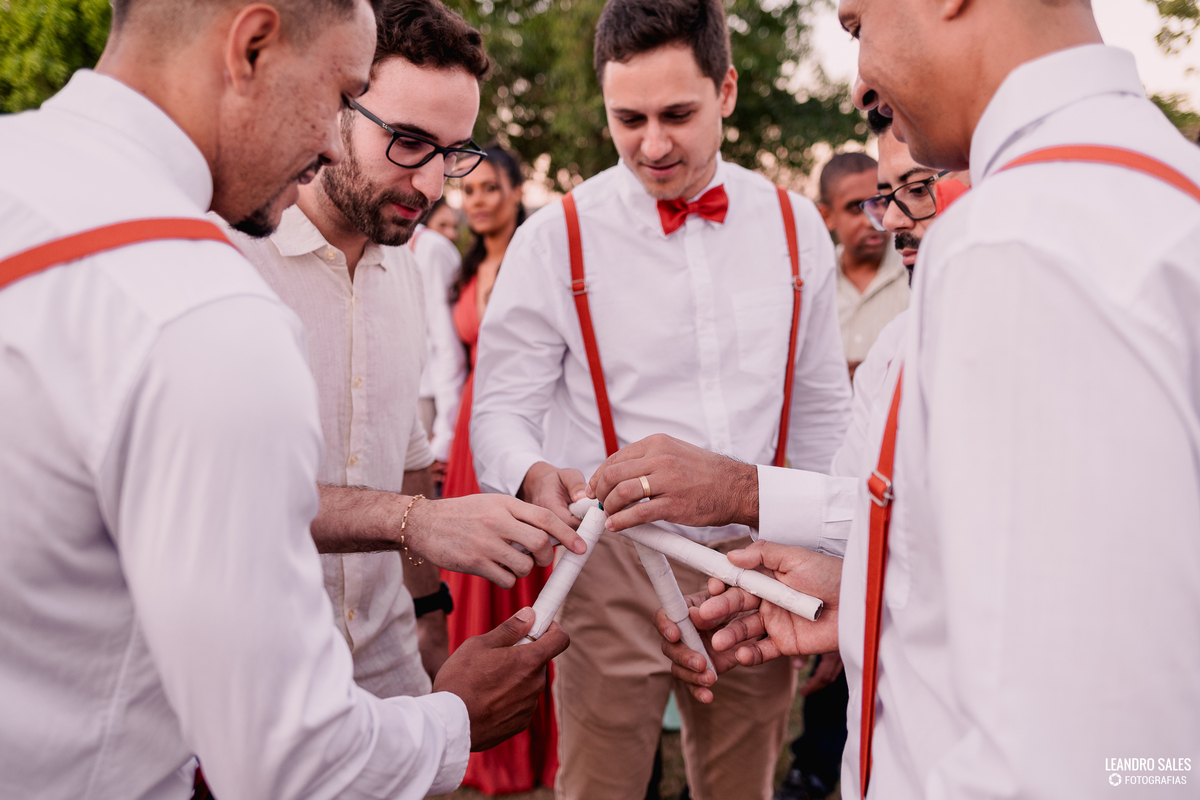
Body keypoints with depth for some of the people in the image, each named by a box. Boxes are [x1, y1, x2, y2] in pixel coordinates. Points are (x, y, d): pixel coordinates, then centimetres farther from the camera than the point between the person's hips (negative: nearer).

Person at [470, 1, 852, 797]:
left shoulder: (796, 225, 4)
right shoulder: (554, 238, -5)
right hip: (615, 560, -2)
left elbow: (823, 407, 11)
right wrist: (536, 475, -25)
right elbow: (503, 408, -3)